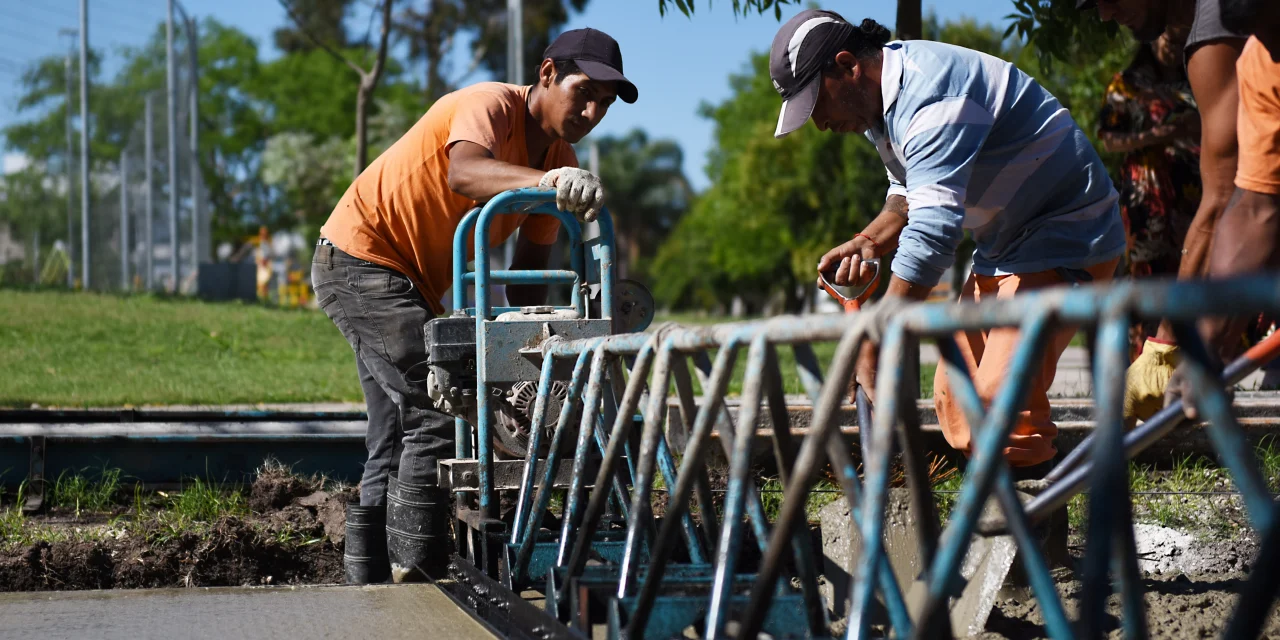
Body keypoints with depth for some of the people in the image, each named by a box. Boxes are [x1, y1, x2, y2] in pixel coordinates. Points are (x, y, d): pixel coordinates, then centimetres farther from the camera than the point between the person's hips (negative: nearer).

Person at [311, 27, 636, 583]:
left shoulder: (557, 162, 4)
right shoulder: (491, 105, -21)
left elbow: (529, 269, 4)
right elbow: (463, 172, -44)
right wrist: (545, 180, -61)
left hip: (411, 283, 10)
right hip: (360, 254, -10)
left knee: (398, 439, 14)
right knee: (440, 411, -20)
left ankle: (370, 573, 23)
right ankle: (415, 571, -19)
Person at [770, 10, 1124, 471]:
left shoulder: (930, 100, -28)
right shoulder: (881, 102, 5)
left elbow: (932, 235, -34)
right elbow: (911, 194, 19)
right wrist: (868, 242, -3)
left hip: (1066, 241, -10)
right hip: (1005, 244, 10)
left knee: (1001, 401, -22)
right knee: (956, 399, 5)